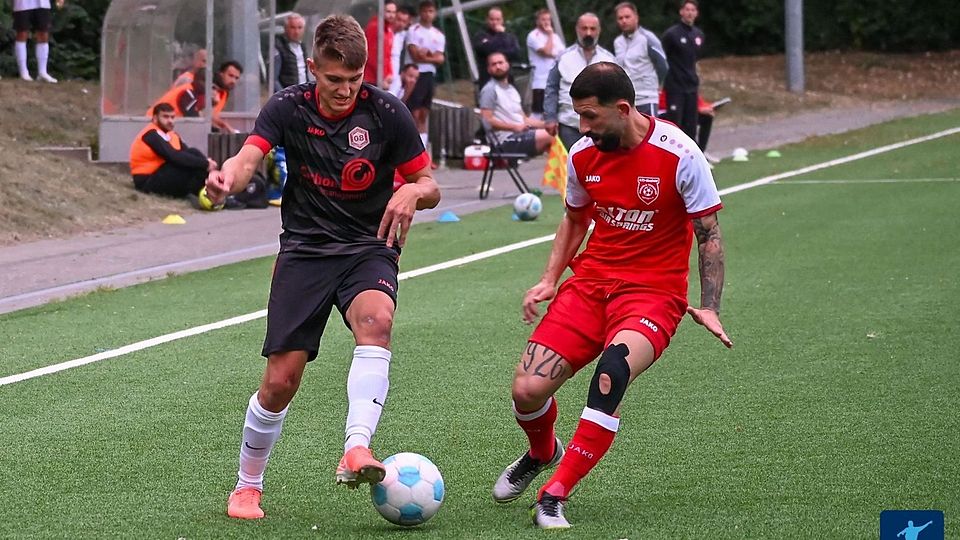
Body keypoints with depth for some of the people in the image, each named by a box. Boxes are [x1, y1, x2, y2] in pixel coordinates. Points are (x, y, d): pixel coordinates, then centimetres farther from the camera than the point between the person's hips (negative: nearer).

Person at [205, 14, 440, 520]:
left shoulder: (386, 112, -7)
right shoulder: (288, 107, -6)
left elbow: (430, 186, 0)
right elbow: (248, 158, -22)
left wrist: (413, 193, -25)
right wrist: (227, 179, -46)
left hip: (368, 248, 0)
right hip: (305, 249, 1)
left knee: (375, 321, -35)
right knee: (281, 379, -4)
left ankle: (357, 450, -44)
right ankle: (247, 487, 18)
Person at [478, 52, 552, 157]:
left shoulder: (511, 89, 24)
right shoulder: (490, 90, -4)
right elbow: (487, 120, -13)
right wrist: (515, 127, -17)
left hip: (522, 134, 9)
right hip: (508, 140, -9)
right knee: (549, 136, -22)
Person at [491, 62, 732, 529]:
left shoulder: (678, 154, -13)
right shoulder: (583, 155, 2)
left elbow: (709, 233, -5)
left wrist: (709, 307, -13)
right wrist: (550, 279, 7)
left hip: (653, 290, -4)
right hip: (590, 280, 5)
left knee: (613, 370, -36)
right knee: (527, 390, -12)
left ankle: (554, 495, -26)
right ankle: (542, 453, 27)